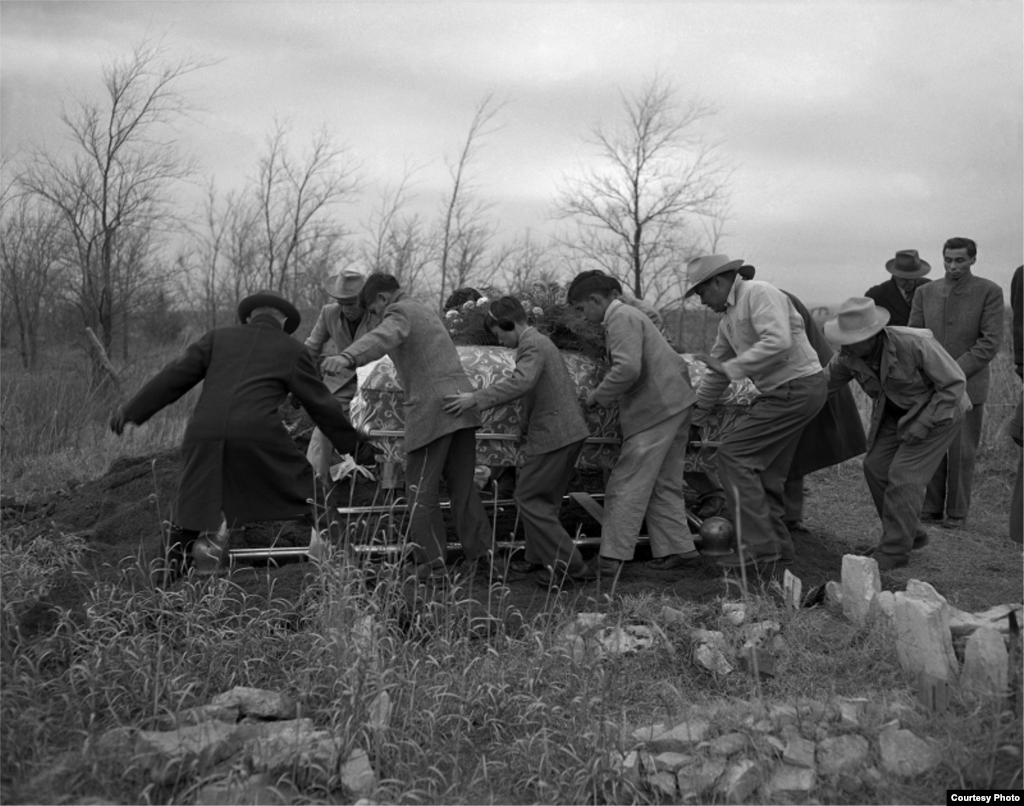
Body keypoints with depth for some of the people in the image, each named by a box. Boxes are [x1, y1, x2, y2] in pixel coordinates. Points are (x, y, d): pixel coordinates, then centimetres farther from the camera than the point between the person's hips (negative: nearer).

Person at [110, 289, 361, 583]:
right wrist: (351, 442, 32)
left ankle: (172, 581, 18)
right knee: (302, 492, 17)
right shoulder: (294, 350, 18)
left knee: (191, 507, 21)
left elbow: (175, 375, 16)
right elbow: (321, 404, 21)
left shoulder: (220, 337, 23)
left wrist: (132, 410, 21)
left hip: (204, 437, 3)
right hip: (257, 436, -2)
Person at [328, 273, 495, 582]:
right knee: (462, 485, 13)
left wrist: (348, 357, -43)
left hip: (431, 408, -8)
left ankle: (431, 564, 1)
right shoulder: (425, 312, 26)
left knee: (422, 489, 0)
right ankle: (482, 553, 10)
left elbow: (383, 337, -27)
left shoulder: (400, 312, -3)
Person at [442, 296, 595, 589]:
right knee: (544, 499, 17)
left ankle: (568, 566, -6)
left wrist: (476, 398, -34)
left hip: (553, 435, -10)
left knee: (529, 498, -5)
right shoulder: (541, 342, 19)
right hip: (570, 432, 10)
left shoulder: (532, 345, -13)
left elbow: (521, 382, -31)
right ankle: (541, 559, 24)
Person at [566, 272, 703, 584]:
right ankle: (679, 550, 20)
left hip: (655, 411, -11)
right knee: (664, 485, 15)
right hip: (674, 405, 11)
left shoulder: (622, 319, -12)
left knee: (626, 487, -7)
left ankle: (612, 558, -5)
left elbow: (628, 368, -27)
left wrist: (598, 396, -14)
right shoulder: (630, 316, 21)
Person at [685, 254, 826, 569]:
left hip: (796, 387, -10)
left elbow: (778, 342, -26)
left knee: (733, 454, -12)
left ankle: (760, 546, -10)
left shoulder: (758, 293, -11)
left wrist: (730, 367, -19)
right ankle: (778, 546, 20)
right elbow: (718, 369, 27)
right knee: (764, 473, 12)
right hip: (783, 392, 10)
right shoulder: (729, 316, 19)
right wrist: (693, 416, 31)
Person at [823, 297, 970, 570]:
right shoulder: (848, 355, -16)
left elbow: (955, 383, -24)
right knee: (876, 467, -2)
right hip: (896, 412, 7)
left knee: (903, 474, -14)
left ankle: (895, 550, -3)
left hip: (939, 411, -7)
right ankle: (911, 534, 16)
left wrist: (923, 423, -26)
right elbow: (824, 382, -2)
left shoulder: (915, 344, -34)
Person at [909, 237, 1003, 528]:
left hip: (968, 385, -3)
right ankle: (930, 509, 12)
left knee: (962, 452, 2)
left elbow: (991, 341, -9)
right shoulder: (925, 292, 7)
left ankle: (957, 512, 13)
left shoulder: (989, 292, -3)